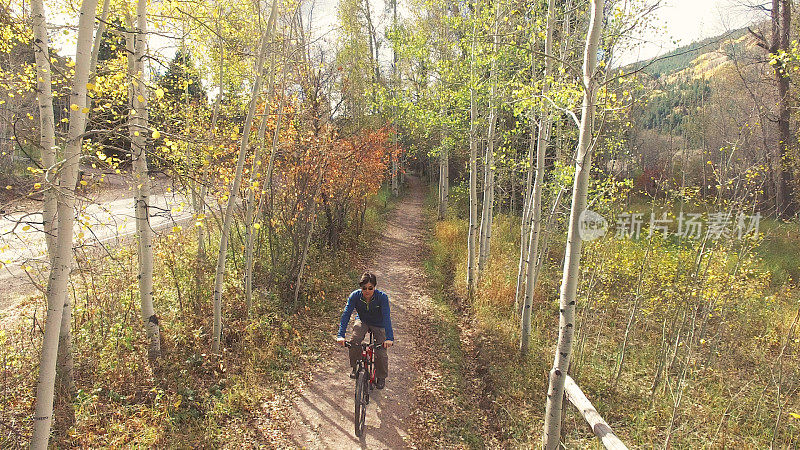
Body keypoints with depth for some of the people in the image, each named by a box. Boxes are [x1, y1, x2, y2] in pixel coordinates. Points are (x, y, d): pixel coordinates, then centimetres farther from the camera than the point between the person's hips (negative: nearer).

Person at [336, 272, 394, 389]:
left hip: (379, 324, -1)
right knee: (354, 342, -24)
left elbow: (387, 317, -37)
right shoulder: (355, 296, -25)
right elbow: (346, 314, -30)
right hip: (362, 321, 2)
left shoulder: (382, 297, -31)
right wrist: (341, 335, -42)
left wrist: (389, 338, -49)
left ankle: (381, 377, 20)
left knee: (381, 352, -10)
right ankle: (355, 367, 3)